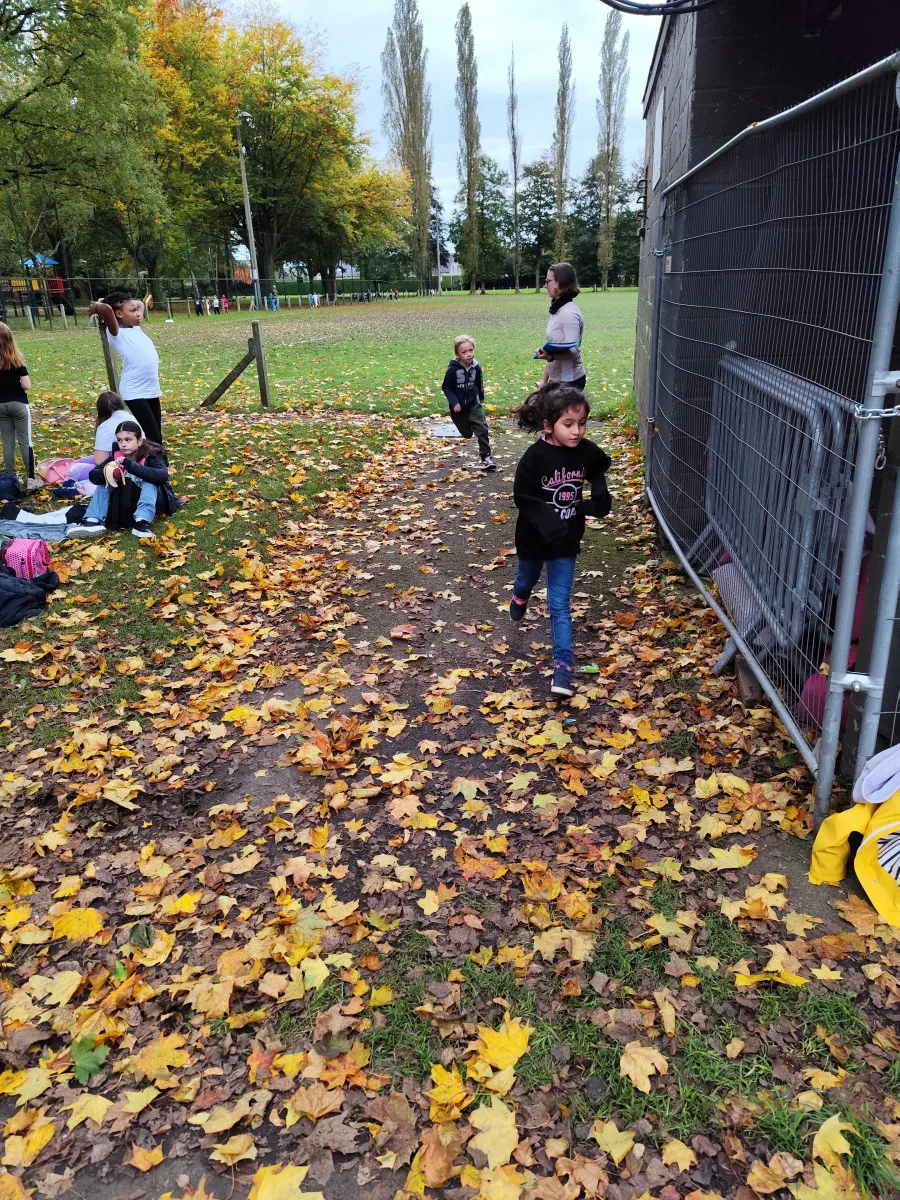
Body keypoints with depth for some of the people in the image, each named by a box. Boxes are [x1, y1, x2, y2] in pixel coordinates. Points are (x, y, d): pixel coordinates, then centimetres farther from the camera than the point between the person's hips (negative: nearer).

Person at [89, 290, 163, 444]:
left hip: (151, 390, 8)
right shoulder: (117, 333, -9)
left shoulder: (136, 329, 13)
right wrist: (97, 306, -7)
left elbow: (140, 304, 30)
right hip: (134, 393, -8)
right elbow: (105, 309, -27)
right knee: (153, 439, -12)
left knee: (156, 438, 12)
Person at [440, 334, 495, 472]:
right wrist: (454, 402, -23)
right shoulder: (453, 369, -21)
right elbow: (446, 387, -13)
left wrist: (481, 396, 23)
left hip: (473, 404, 2)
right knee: (467, 434, 14)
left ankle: (486, 456, -6)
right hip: (458, 406, -2)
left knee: (482, 428, -13)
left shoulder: (476, 366, -10)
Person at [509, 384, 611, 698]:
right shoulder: (535, 456, -25)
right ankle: (520, 597, 64)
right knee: (527, 579, 29)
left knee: (559, 604, -2)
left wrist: (600, 495, -5)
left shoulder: (587, 451, -13)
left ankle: (563, 665, 0)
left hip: (567, 540, 1)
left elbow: (599, 470, 11)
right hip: (534, 538, -1)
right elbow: (522, 497, -20)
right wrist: (547, 522, -31)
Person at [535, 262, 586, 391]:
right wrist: (545, 380, 14)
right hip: (556, 380, 9)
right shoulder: (557, 310, 11)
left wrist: (551, 357, -39)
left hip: (569, 382, -9)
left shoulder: (569, 313, -16)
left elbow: (573, 351, -22)